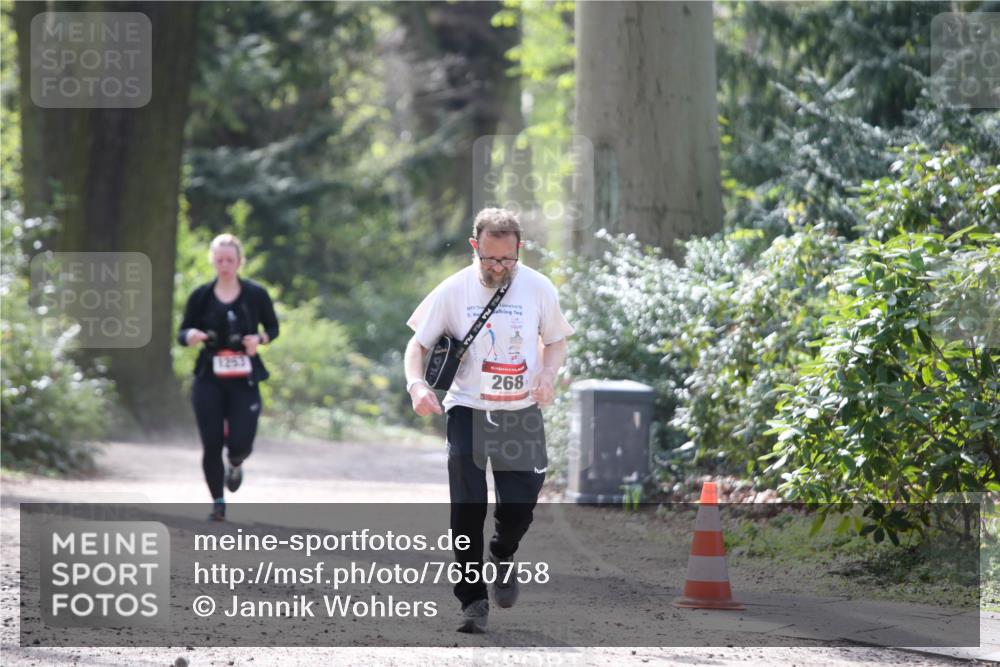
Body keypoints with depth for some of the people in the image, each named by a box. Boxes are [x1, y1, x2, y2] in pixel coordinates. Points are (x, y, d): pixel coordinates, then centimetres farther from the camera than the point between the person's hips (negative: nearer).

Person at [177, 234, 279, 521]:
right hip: (209, 380, 1)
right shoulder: (201, 296, 1)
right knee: (211, 444, -4)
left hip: (244, 381, -1)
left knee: (240, 442, -10)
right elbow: (182, 332, 7)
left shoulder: (256, 294, 0)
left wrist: (260, 339, -10)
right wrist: (190, 336, -17)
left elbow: (273, 327, 11)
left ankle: (235, 465, 28)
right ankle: (218, 502, 12)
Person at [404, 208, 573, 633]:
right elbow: (417, 343, -1)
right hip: (467, 410, -1)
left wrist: (547, 376, -8)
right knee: (467, 511, -7)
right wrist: (417, 383, -21)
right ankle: (473, 599, 2)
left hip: (522, 414, 1)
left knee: (521, 505, -1)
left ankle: (502, 556, 33)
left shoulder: (538, 288, -3)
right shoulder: (454, 290, -7)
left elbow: (556, 340, 12)